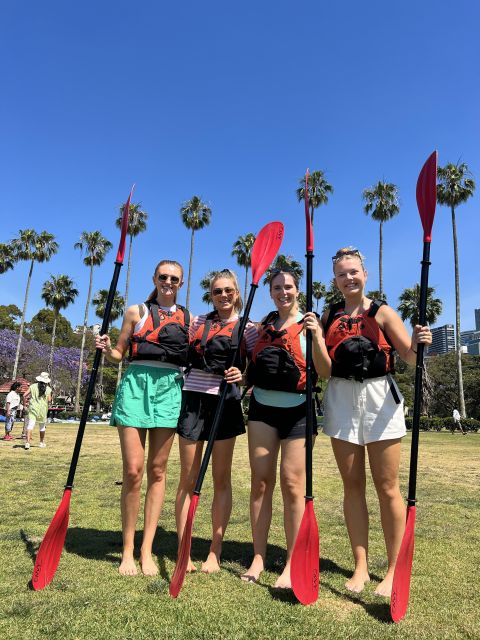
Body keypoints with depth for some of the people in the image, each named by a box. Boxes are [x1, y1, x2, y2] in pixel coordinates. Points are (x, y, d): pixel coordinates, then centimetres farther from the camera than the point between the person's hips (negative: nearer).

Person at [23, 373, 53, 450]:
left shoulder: (33, 386, -1)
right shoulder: (48, 389, -2)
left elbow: (24, 395, -5)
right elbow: (49, 400, -5)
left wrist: (25, 403, 11)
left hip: (33, 409, 0)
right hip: (43, 410, 1)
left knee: (30, 425, -6)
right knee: (42, 427, 16)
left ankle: (27, 442, -20)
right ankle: (42, 443, 25)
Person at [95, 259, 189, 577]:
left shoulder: (188, 318, 14)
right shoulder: (137, 312, 11)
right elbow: (119, 354, 12)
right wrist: (106, 349, -8)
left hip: (170, 388, 2)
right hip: (136, 385, -1)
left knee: (157, 471, 5)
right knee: (133, 470, -5)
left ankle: (147, 550, 16)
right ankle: (128, 550, 13)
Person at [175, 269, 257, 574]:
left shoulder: (247, 328, 4)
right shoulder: (199, 321, 12)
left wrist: (243, 375, -18)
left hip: (225, 402, -2)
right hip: (193, 398, 2)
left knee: (221, 478, 5)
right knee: (188, 478, 4)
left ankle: (215, 553, 17)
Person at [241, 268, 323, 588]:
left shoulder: (308, 323, -2)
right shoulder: (264, 324, 11)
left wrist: (316, 335, -24)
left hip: (297, 410, -4)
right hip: (263, 408, 4)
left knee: (292, 484, -1)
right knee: (261, 482, 6)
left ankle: (292, 564, 12)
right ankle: (259, 558, 18)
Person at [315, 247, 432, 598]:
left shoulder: (382, 312, -1)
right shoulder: (329, 316, 7)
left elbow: (411, 358, -4)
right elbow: (326, 370, 1)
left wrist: (419, 344, -26)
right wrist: (316, 338, -15)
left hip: (379, 397, -2)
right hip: (342, 399, 3)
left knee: (387, 487, 3)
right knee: (352, 485, 8)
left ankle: (394, 570, 18)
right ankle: (361, 567, 21)